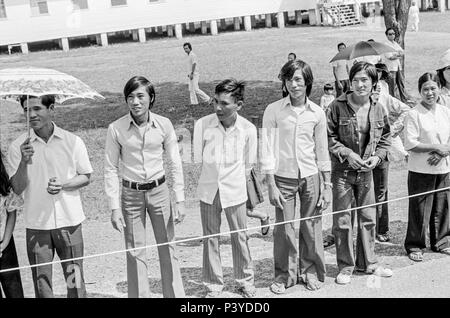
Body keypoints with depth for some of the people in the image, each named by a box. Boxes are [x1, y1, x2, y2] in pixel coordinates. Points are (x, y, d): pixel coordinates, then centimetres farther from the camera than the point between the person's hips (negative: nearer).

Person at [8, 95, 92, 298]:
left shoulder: (73, 141, -3)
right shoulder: (18, 146, -1)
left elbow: (85, 177, 5)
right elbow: (17, 188, -2)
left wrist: (63, 185, -13)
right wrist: (24, 162, -19)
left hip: (69, 221, 0)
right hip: (36, 225, 1)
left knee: (75, 280, 7)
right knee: (41, 284, 10)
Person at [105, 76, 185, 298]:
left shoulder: (163, 125, -6)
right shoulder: (116, 129, -9)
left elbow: (175, 164, 1)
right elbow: (110, 169, -4)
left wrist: (180, 200, -2)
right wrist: (114, 208, -8)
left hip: (159, 191, 1)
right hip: (131, 194, -1)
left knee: (168, 249, 8)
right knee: (135, 253, 7)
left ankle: (175, 295, 24)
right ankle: (139, 295, 24)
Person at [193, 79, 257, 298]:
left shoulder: (248, 129, -11)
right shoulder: (202, 125, -13)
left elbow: (248, 164, 3)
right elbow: (198, 158, 0)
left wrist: (233, 180, 8)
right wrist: (213, 175, 4)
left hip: (235, 191, 0)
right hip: (208, 190, 0)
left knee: (240, 237, 12)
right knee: (210, 238, 9)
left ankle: (245, 280, 32)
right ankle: (213, 285, 25)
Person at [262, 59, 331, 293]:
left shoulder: (317, 113, 1)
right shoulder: (273, 111, -5)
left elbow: (322, 151, 7)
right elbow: (268, 149, -4)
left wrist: (327, 185, 6)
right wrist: (271, 185, -8)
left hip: (311, 177, 2)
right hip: (283, 178, -1)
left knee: (311, 227, 8)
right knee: (283, 229, 3)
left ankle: (311, 271, 28)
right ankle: (285, 274, 22)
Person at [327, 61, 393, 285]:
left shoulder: (378, 111, 2)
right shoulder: (338, 106, -11)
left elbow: (385, 139, 12)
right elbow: (328, 137, -9)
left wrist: (377, 157, -5)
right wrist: (348, 154, -17)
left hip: (366, 172, 4)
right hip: (342, 171, -4)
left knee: (368, 218, 13)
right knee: (342, 220, 2)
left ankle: (368, 263, 30)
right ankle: (345, 267, 17)